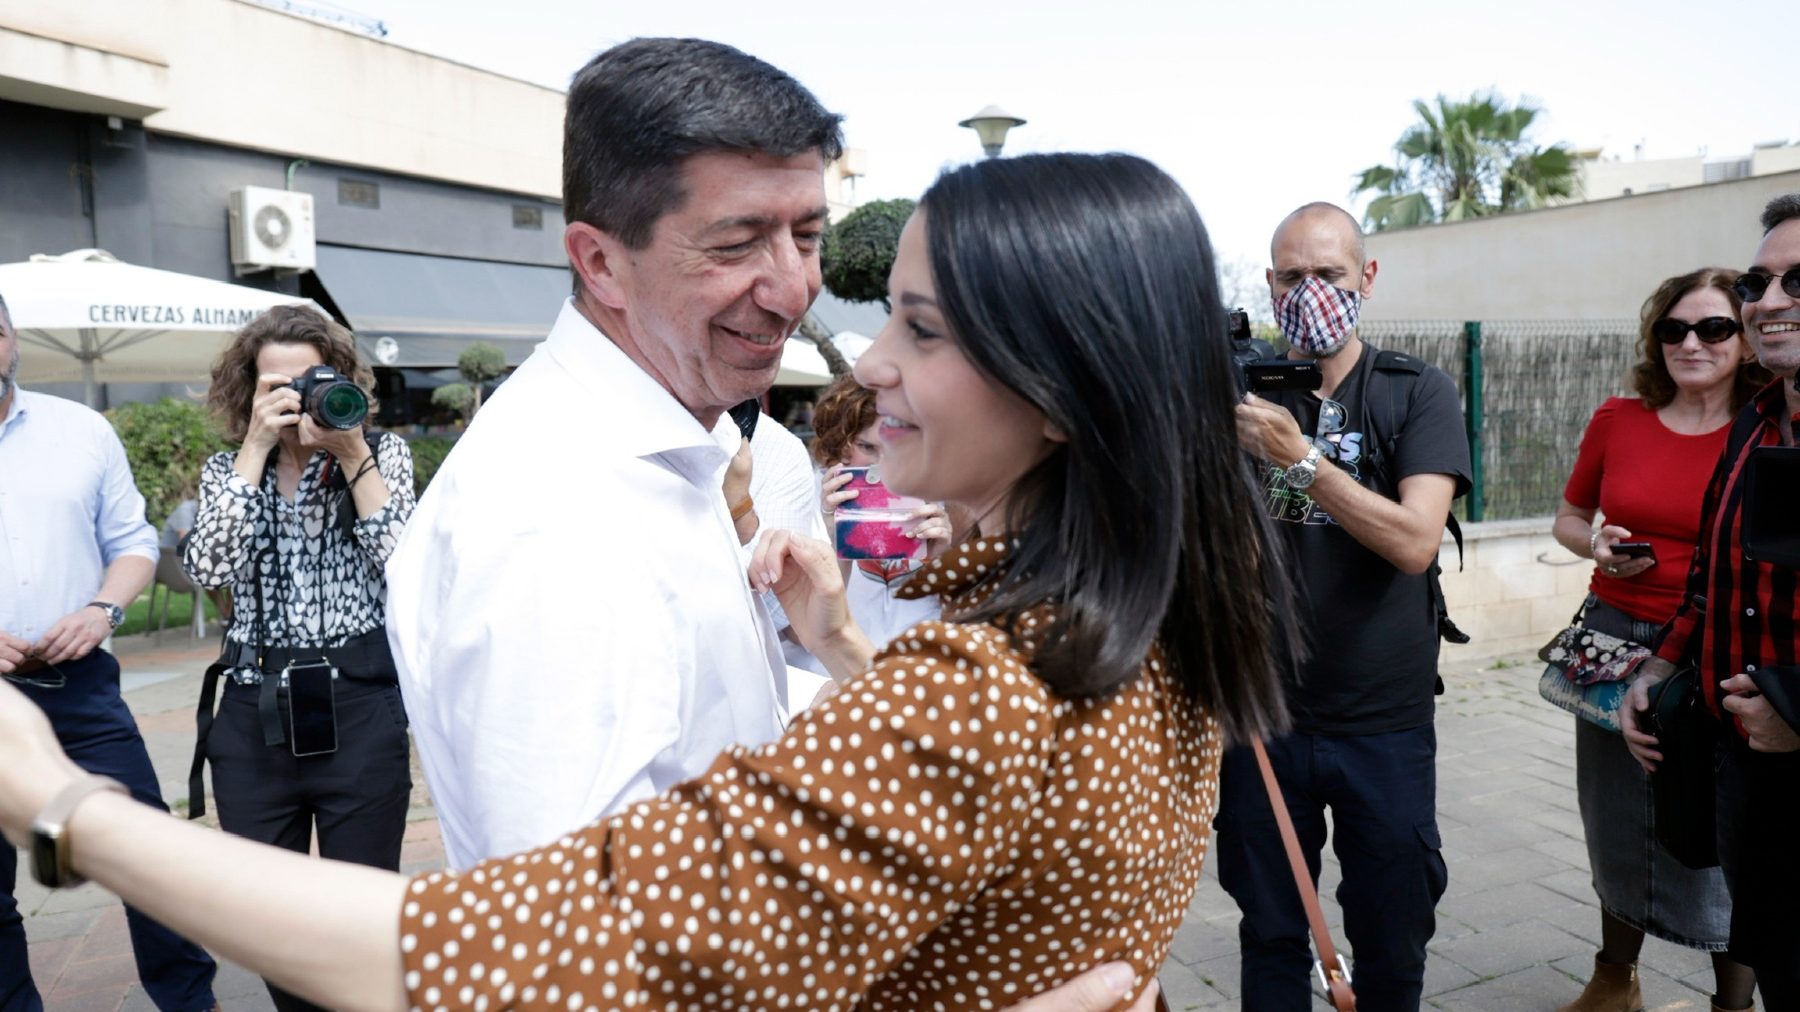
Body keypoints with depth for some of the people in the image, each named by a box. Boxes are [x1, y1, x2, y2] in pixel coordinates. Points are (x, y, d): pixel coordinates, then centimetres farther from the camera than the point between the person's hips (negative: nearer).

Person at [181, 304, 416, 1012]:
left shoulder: (381, 454, 3)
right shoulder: (227, 470, 9)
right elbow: (206, 568, -9)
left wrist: (352, 452, -13)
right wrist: (257, 448, -10)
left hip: (359, 711, -2)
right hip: (254, 715, 3)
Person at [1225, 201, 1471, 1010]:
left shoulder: (1417, 393, -4)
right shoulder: (1246, 392, 3)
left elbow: (1415, 542, -17)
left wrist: (1298, 457, -25)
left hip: (1383, 721, -1)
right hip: (1262, 710, 2)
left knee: (1391, 944, 16)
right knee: (1269, 936, 17)